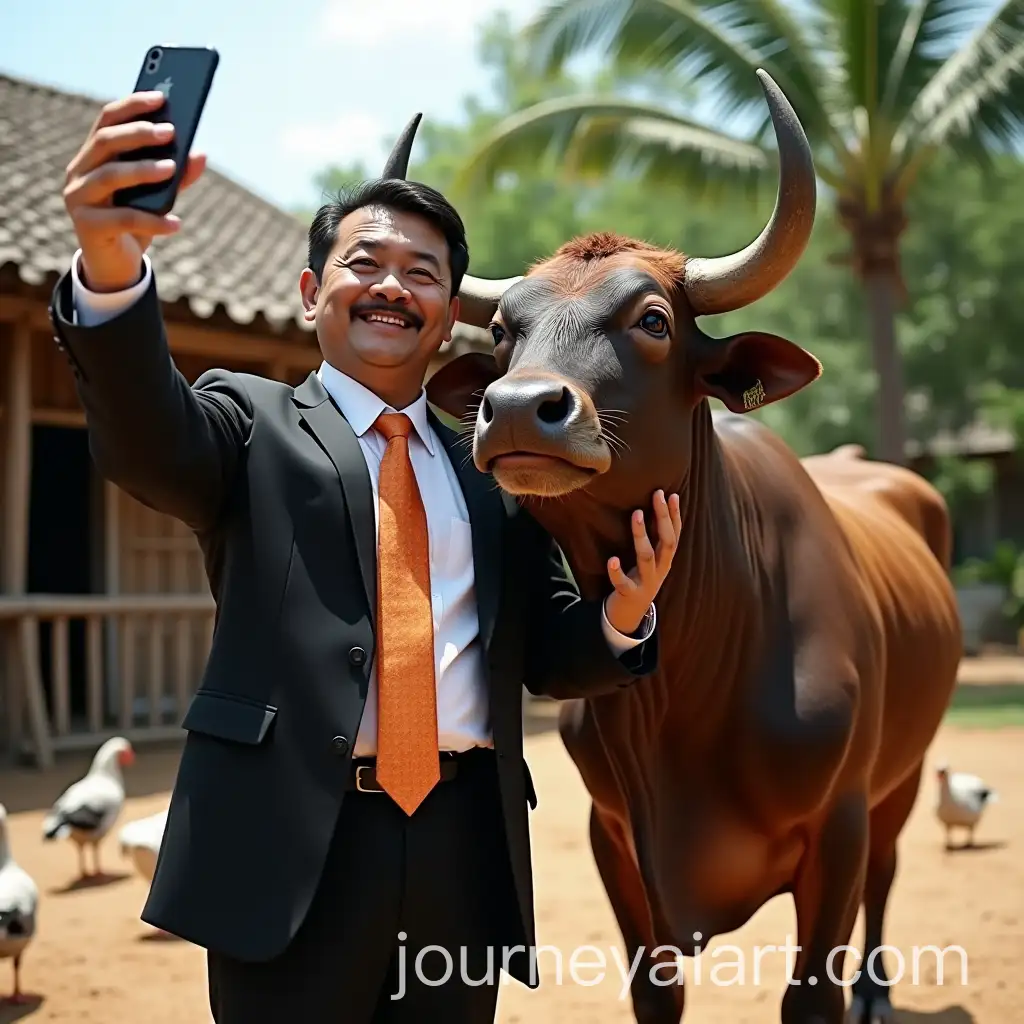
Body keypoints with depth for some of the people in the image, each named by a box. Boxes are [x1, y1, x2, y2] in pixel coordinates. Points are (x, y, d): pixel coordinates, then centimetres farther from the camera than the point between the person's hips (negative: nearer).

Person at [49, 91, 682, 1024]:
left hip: (466, 847, 3)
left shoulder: (498, 469, 15)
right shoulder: (253, 423, 6)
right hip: (291, 846, -3)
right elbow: (144, 438, -16)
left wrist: (623, 616, -8)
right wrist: (112, 268, -36)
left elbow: (551, 658, 15)